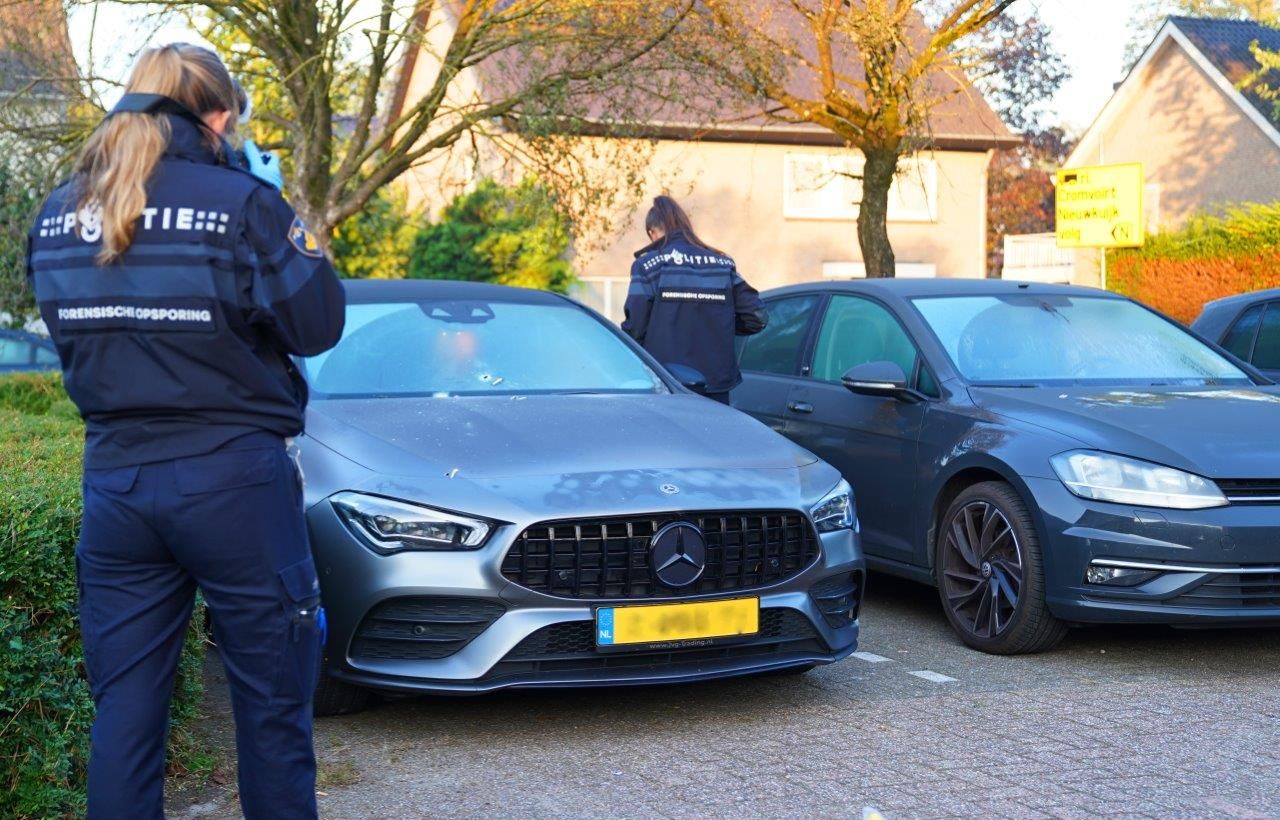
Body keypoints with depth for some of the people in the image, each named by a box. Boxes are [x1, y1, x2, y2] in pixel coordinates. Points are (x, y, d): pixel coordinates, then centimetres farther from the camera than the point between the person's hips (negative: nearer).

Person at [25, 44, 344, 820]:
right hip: (232, 478, -5)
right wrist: (285, 226, 8)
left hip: (113, 480, 5)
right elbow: (318, 325, -5)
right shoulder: (241, 202, -10)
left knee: (124, 705, 10)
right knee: (271, 698, 7)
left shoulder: (58, 214, 7)